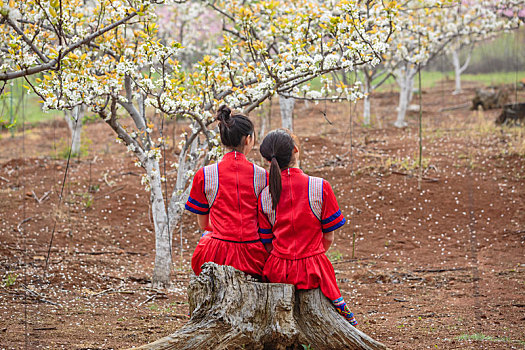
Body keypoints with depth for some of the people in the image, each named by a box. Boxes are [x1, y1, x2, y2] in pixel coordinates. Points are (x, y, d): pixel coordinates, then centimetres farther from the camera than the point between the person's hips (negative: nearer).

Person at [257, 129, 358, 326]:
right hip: (312, 272, -2)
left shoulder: (264, 196, -2)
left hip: (277, 273, 2)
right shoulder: (320, 187, -9)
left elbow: (267, 245, 4)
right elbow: (328, 238, -2)